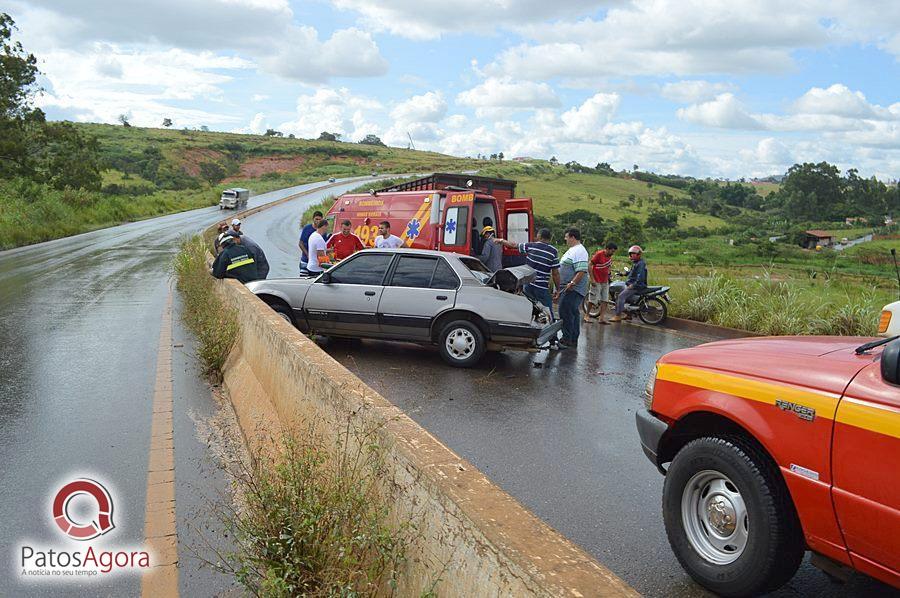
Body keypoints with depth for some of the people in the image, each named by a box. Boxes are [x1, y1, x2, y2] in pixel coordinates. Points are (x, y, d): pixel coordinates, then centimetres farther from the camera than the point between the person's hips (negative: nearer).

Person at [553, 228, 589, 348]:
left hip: (573, 289, -11)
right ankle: (573, 340, 19)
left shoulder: (579, 251, -14)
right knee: (573, 313, 13)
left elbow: (582, 271, -24)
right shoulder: (572, 250, 20)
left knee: (566, 312, -12)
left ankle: (566, 340, -10)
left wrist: (572, 283, -29)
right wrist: (559, 288, 26)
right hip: (569, 289, 11)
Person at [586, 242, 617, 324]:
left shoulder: (609, 257, 8)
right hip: (596, 282, -7)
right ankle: (587, 315, 14)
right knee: (593, 300, -2)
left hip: (605, 282, 7)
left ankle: (602, 317, 6)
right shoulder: (599, 254, -14)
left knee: (605, 300, 4)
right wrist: (592, 279, -18)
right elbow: (589, 266, -15)